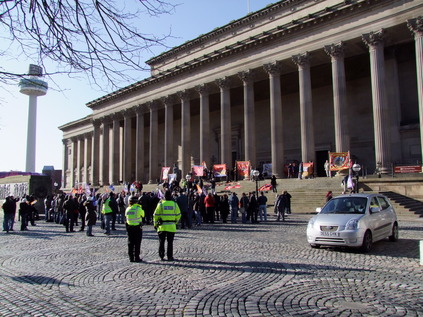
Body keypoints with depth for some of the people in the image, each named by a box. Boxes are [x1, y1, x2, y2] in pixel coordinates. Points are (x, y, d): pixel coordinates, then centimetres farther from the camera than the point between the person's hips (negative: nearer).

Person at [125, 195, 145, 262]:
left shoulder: (127, 209, 1)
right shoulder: (138, 208, -13)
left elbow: (126, 216, 11)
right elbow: (143, 215, 3)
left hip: (129, 227, 5)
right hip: (137, 227, -5)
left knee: (130, 243, 11)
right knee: (137, 243, 3)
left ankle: (131, 257, 14)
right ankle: (136, 257, 4)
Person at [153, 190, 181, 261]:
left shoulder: (161, 204, -3)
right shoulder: (174, 204, 0)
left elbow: (156, 215, -1)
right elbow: (178, 215, 5)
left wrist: (155, 224, 9)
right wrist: (175, 222, 20)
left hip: (162, 226, 0)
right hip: (171, 226, 0)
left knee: (161, 242, 11)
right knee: (170, 242, 6)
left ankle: (161, 256, 12)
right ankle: (170, 257, 7)